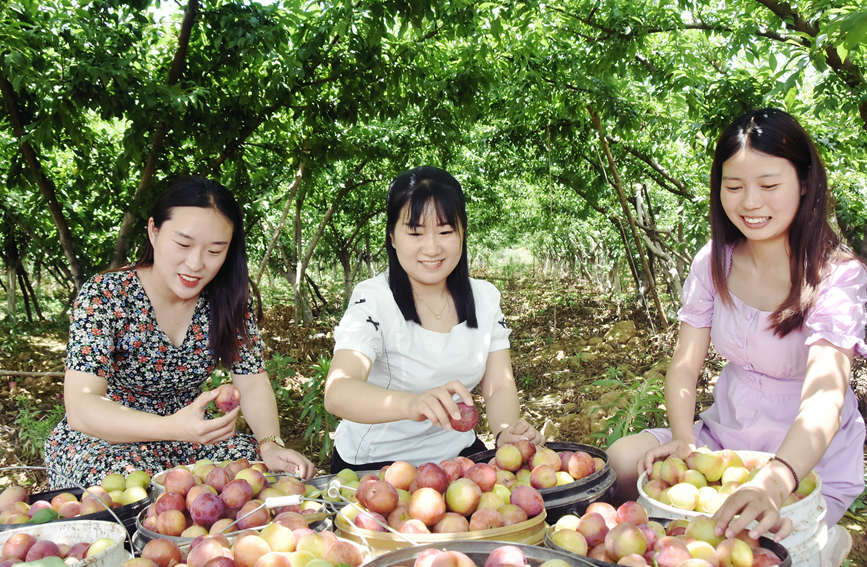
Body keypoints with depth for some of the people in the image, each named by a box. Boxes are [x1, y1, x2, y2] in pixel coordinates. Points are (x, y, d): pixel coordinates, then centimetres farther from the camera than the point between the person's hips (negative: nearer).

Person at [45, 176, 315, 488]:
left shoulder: (228, 300, -6)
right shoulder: (103, 296, -18)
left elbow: (253, 382, -5)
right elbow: (80, 407, -28)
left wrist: (271, 445, -25)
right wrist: (173, 427, -45)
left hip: (186, 436, 4)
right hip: (98, 441, -4)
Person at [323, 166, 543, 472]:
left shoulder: (485, 298, 3)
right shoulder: (373, 301, -15)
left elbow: (499, 386, 0)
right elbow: (337, 392, -30)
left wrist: (507, 431, -24)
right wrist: (414, 404, -49)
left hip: (457, 454, 5)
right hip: (376, 465, -5)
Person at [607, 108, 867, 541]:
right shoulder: (714, 262, -4)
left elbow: (825, 395, -36)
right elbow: (684, 365, -5)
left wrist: (774, 481, -55)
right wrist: (684, 440, -26)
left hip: (811, 461, -4)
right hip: (725, 436, 4)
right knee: (621, 461, -18)